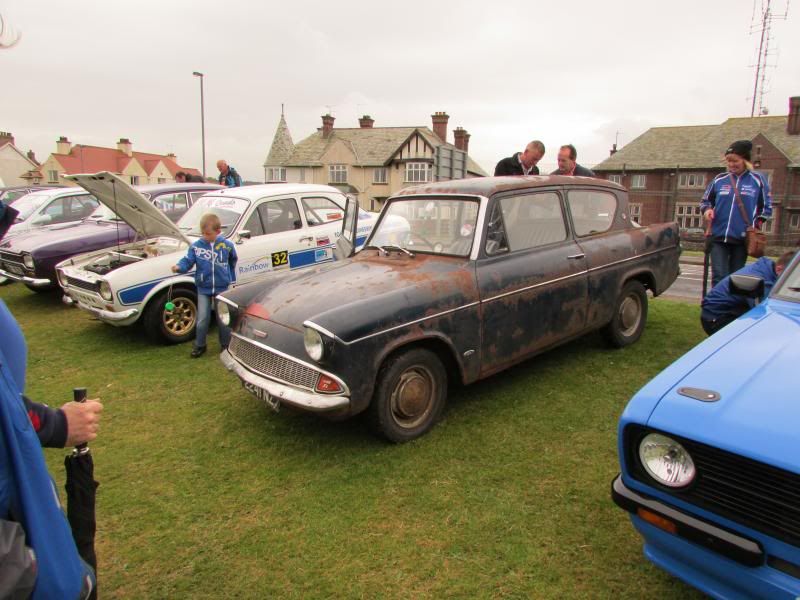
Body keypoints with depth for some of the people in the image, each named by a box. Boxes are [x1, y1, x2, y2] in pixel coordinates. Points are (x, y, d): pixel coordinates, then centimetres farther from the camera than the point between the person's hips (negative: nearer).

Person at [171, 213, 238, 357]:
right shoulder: (196, 246, -6)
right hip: (203, 289, 1)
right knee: (202, 320, 4)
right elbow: (188, 261, -8)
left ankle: (226, 345, 26)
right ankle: (199, 345, 23)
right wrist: (179, 267, -29)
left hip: (222, 288, 0)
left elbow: (233, 262, 9)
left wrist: (231, 278, 12)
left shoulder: (227, 246, -6)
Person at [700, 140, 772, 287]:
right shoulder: (719, 180, 6)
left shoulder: (757, 180, 3)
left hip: (742, 239, 0)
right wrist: (707, 210, -5)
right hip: (718, 237, 0)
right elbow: (705, 201, 16)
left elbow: (767, 207, 10)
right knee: (719, 277, -9)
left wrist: (755, 225, -3)